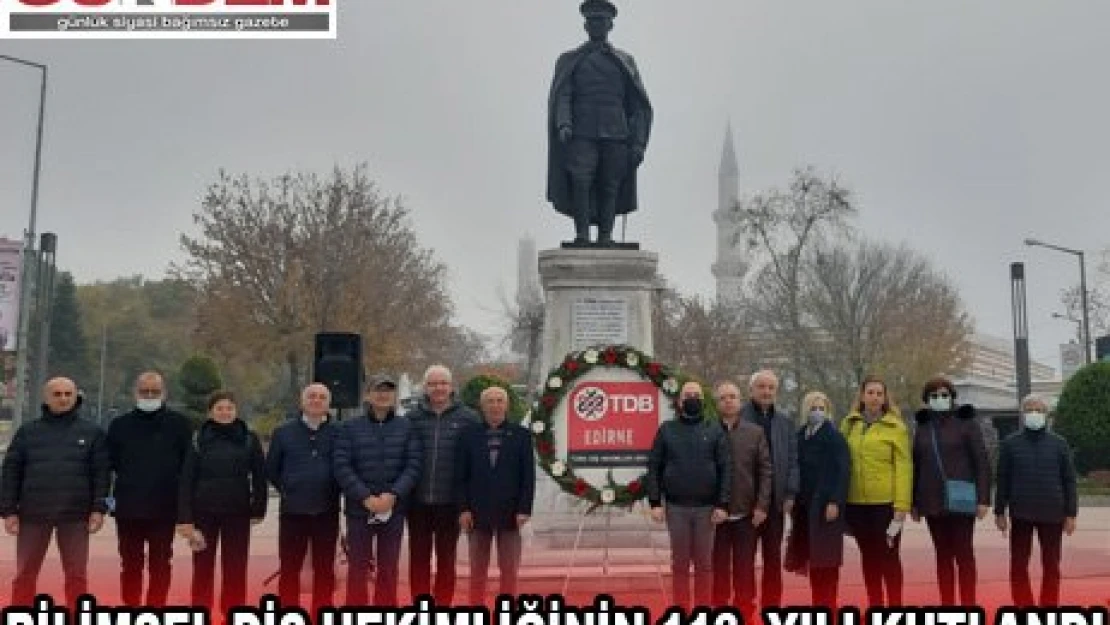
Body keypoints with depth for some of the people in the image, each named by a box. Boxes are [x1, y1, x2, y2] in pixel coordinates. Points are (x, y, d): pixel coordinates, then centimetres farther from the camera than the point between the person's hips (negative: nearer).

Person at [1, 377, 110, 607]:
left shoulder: (92, 432, 4)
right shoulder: (28, 431, 6)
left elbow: (101, 473, 1)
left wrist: (99, 509, -6)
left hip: (75, 515, -1)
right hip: (33, 514, 1)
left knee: (77, 575, 6)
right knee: (25, 574, 9)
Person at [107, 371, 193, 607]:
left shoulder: (179, 424, 0)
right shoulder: (120, 425, 5)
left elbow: (190, 466, -2)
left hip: (165, 509, -2)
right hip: (128, 508, 2)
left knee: (161, 567, 6)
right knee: (130, 566, 11)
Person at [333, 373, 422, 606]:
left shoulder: (407, 427, 5)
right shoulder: (350, 427, 3)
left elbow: (414, 465, -2)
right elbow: (342, 467, -5)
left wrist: (393, 495, -15)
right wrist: (366, 498, -15)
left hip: (394, 509, 1)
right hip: (359, 508, -1)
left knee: (389, 569, 9)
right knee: (357, 568, 4)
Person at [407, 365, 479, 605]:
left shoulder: (467, 418, -3)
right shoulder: (413, 417, 0)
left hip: (450, 502, -1)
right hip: (418, 501, 1)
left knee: (446, 559, 11)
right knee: (418, 558, 10)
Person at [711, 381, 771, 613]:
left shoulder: (755, 432, 3)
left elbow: (765, 470, 1)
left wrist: (762, 505, -6)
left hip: (746, 511, 1)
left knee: (745, 566, 7)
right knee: (719, 565, 8)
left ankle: (745, 611, 19)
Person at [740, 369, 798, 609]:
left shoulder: (785, 420, 8)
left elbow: (793, 459, 8)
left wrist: (790, 493, -1)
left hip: (776, 499, 3)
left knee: (773, 558, 10)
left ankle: (772, 605, 19)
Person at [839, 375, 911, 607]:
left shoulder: (896, 427, -4)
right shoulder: (848, 424, 7)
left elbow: (904, 468, -8)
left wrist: (901, 505, -14)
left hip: (885, 502, -4)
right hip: (856, 502, 4)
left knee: (889, 555, 3)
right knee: (868, 556, 13)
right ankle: (875, 605, 23)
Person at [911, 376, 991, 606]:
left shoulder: (966, 423, -2)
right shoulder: (922, 428, 10)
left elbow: (982, 463, -5)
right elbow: (916, 466, 12)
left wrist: (983, 499, -12)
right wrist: (914, 502, 10)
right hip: (933, 502, 4)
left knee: (963, 554, 0)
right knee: (943, 555, 9)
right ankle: (947, 607, 16)